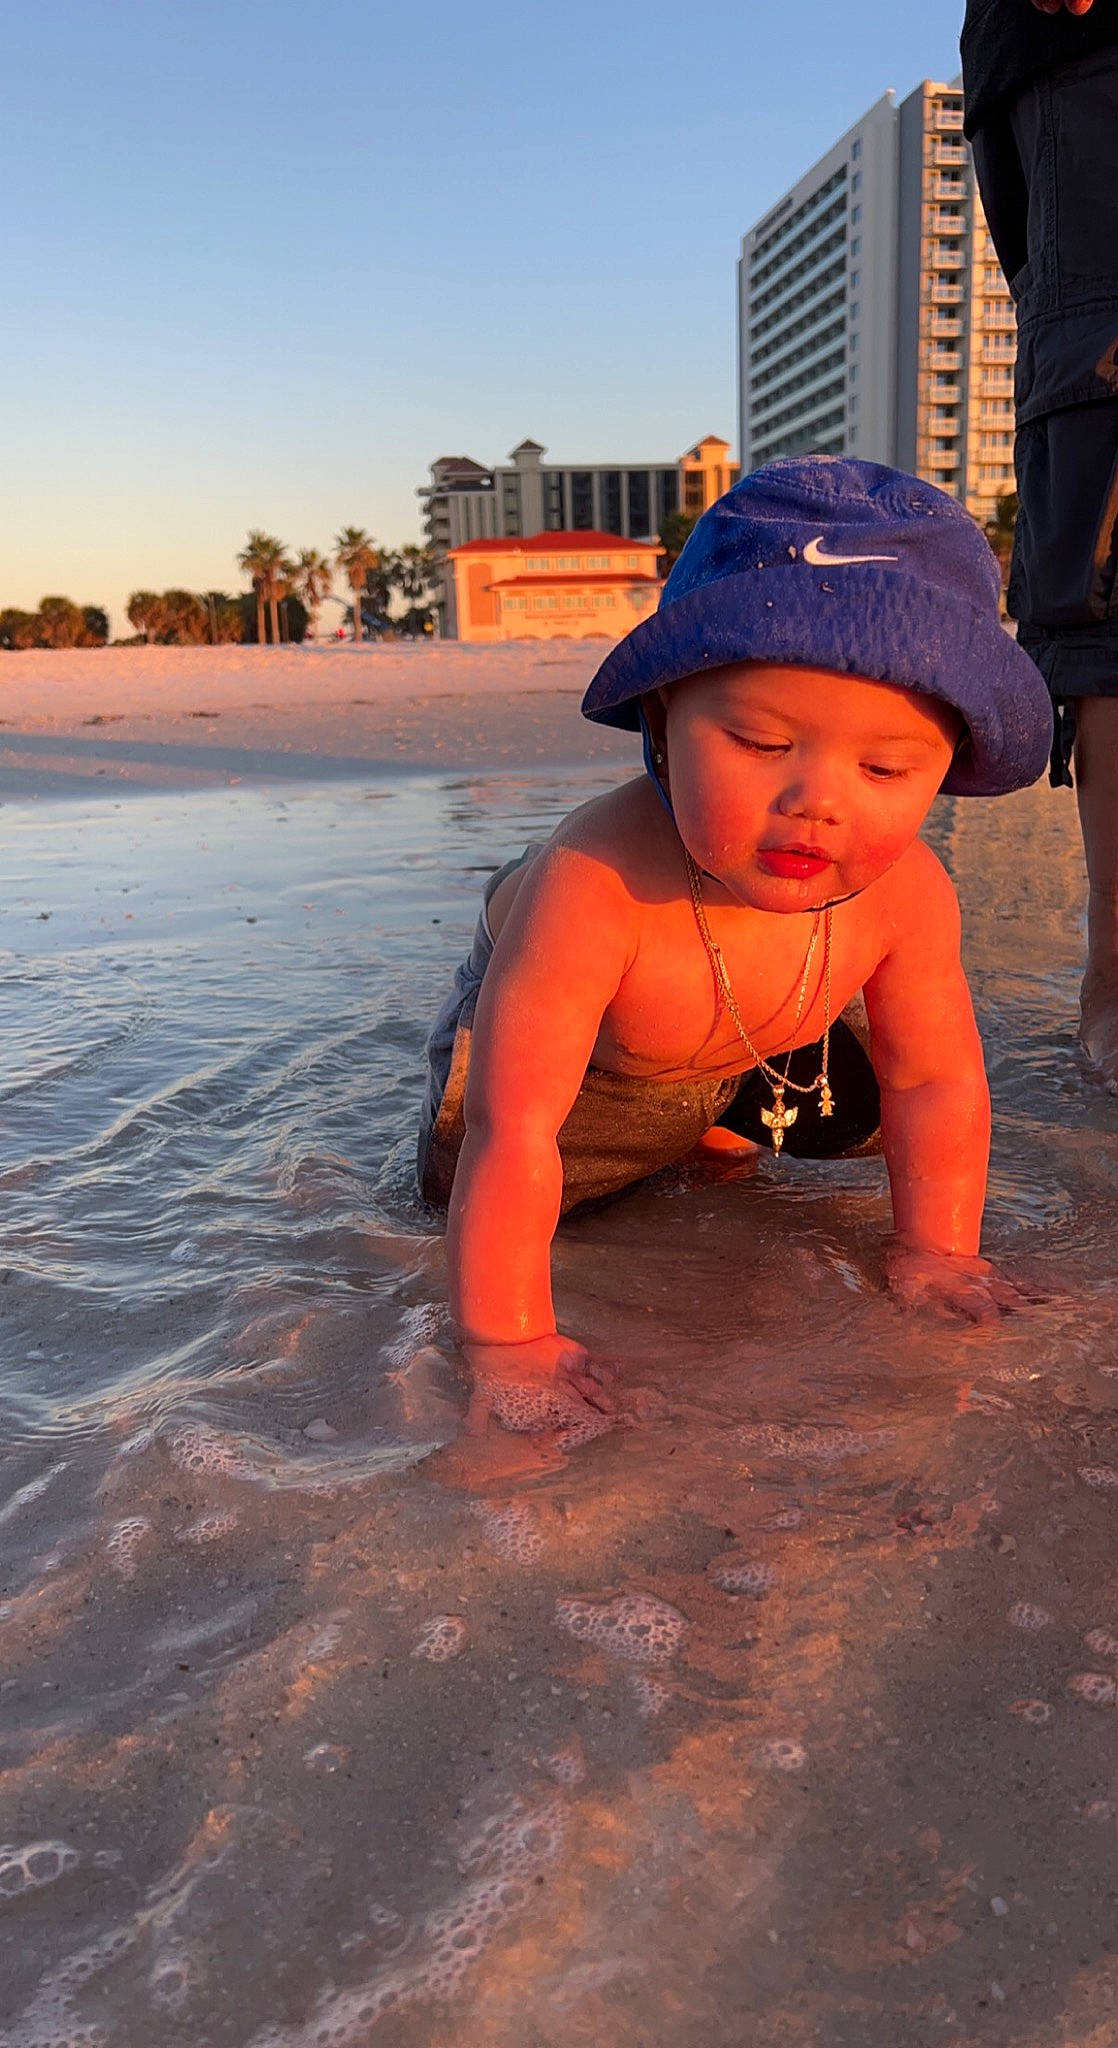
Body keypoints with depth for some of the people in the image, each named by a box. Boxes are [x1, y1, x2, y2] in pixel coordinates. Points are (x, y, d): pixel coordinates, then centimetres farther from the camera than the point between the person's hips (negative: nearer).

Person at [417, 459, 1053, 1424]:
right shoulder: (590, 889, -49)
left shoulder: (908, 895, -33)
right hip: (567, 1043, -3)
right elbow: (512, 1136, -45)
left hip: (750, 1057, 4)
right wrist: (510, 1344, -41)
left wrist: (933, 1254, -10)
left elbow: (937, 1082, -16)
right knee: (463, 1182, -8)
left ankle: (706, 1130, 35)